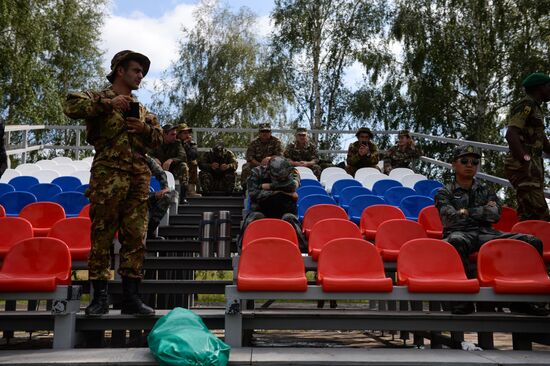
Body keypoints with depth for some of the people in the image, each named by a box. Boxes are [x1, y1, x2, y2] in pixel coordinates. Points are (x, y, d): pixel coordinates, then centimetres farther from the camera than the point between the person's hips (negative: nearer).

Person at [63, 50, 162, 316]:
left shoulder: (141, 109, 23)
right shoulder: (99, 98, 7)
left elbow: (158, 139, 24)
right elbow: (71, 107, -11)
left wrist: (145, 128, 3)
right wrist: (108, 103, -13)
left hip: (139, 177, 5)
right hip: (108, 176, -5)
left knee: (136, 237, 3)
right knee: (102, 236, -2)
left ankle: (131, 297, 9)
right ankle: (99, 297, 6)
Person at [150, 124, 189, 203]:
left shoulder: (177, 143, -3)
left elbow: (183, 157, -17)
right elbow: (150, 155, -4)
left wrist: (171, 160, -35)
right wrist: (155, 159, -29)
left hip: (173, 171, 0)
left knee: (183, 165, -28)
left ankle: (183, 197, -30)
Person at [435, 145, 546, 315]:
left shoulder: (486, 191, 26)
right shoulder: (445, 192, 16)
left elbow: (495, 215, 6)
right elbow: (451, 217, -3)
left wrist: (467, 212, 4)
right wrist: (483, 211, 6)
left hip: (487, 234, 4)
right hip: (460, 233, -4)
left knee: (533, 242, -17)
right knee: (456, 242, -44)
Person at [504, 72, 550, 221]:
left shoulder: (536, 108, 23)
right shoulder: (526, 104, -6)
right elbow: (511, 134, -20)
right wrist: (525, 160, -25)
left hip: (533, 167, 10)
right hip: (524, 168, -10)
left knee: (529, 216, 10)